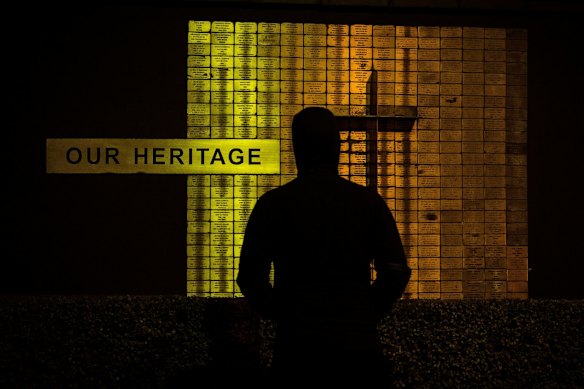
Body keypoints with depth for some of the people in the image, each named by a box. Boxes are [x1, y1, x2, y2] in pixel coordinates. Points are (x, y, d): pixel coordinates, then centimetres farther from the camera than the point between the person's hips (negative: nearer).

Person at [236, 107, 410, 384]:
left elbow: (250, 277, -2)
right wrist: (367, 315, 12)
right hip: (359, 345, 1)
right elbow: (397, 271, 0)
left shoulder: (273, 203, 1)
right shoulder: (369, 201, 4)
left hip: (298, 344, -1)